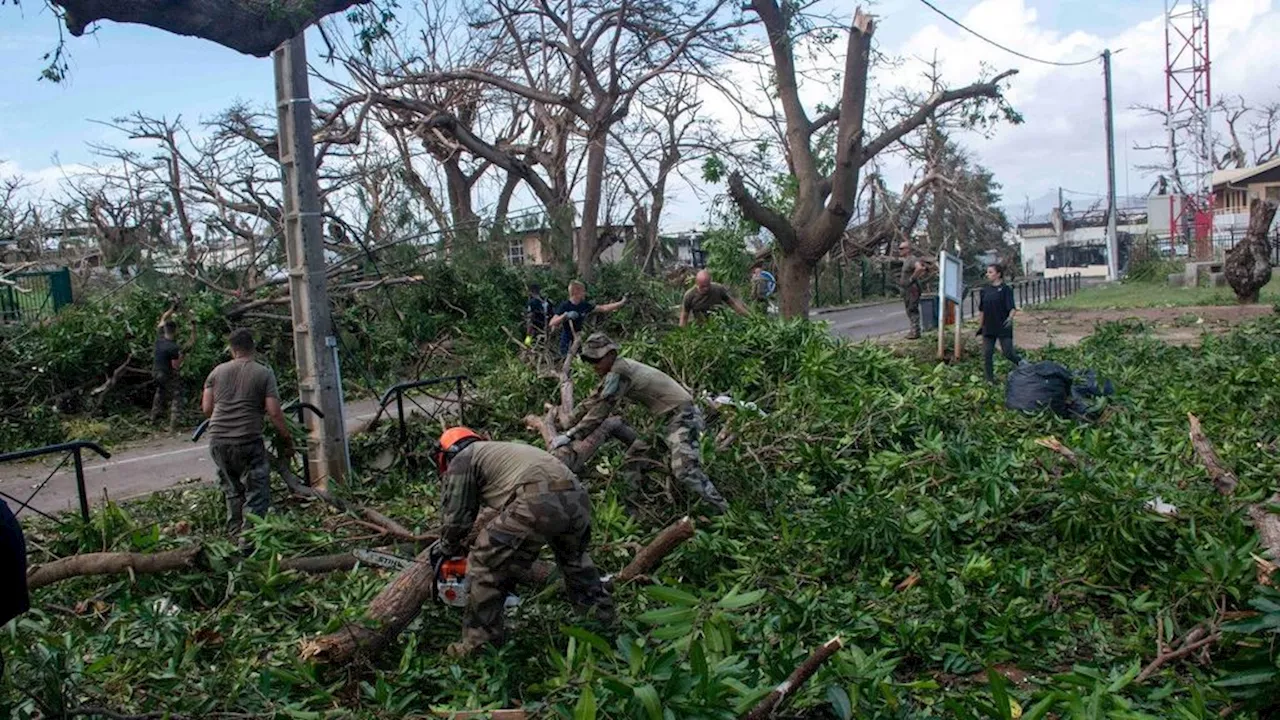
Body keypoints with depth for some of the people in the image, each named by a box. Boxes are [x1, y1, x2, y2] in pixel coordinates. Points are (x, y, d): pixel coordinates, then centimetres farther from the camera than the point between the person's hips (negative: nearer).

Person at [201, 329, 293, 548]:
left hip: (218, 440, 5)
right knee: (257, 493, 4)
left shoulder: (218, 371, 10)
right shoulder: (264, 373, -2)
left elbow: (206, 408, 10)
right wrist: (287, 440, 2)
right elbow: (274, 412, -8)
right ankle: (249, 542, 0)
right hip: (248, 441, -5)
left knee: (232, 491, 21)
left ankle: (235, 534, 31)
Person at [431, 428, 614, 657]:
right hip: (576, 495, 8)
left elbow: (455, 516, 15)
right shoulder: (499, 451, 40)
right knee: (574, 557, 35)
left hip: (539, 502, -8)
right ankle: (601, 612, 43)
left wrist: (447, 549, 33)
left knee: (486, 565, 6)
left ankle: (480, 643, 11)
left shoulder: (462, 460, 17)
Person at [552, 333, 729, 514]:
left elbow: (600, 410, -20)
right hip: (674, 416, 11)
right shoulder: (617, 369, 10)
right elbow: (593, 401, 16)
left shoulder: (618, 373, -20)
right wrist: (567, 426, 17)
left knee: (686, 470, -21)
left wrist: (569, 436, -17)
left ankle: (725, 513, -18)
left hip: (682, 415, -11)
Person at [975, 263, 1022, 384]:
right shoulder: (985, 291, 9)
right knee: (986, 355, 2)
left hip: (1003, 328, -5)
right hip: (988, 328, 5)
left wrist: (1010, 317, -32)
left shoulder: (1006, 289, -6)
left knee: (1008, 353, -6)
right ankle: (990, 380, 11)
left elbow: (1012, 308, -12)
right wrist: (980, 326, 15)